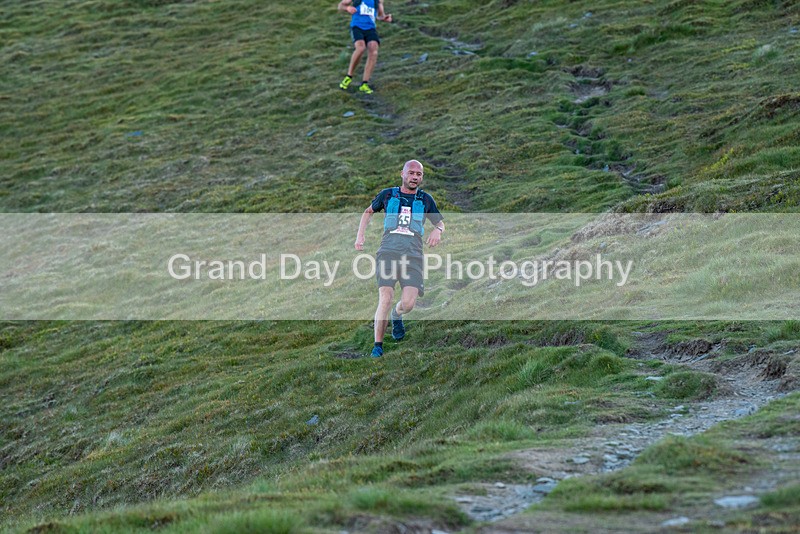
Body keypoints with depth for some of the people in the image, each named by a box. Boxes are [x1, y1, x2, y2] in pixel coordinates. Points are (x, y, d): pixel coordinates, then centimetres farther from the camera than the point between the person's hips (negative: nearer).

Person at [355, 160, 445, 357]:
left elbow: (440, 222, 27)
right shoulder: (388, 194, 14)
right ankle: (378, 345, -4)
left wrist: (438, 230, 3)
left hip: (413, 255, 1)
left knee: (408, 303, -14)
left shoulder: (425, 199, 16)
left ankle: (397, 315, 24)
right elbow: (368, 211, 30)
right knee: (385, 299, -16)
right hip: (388, 252, -1)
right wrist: (360, 235, 18)